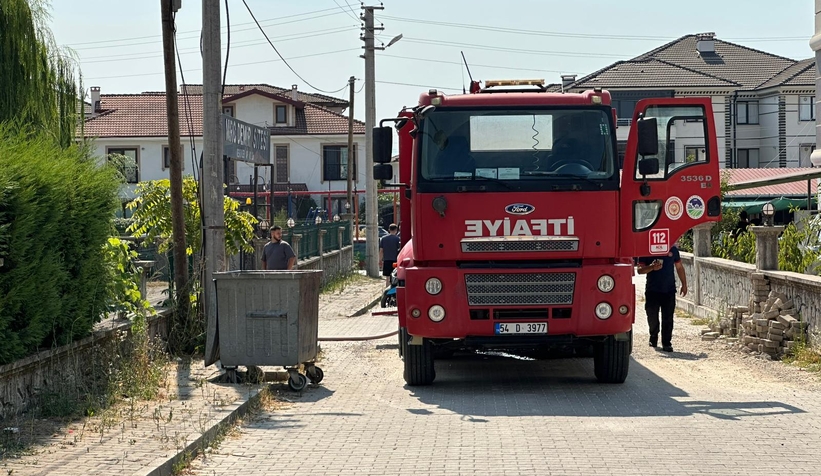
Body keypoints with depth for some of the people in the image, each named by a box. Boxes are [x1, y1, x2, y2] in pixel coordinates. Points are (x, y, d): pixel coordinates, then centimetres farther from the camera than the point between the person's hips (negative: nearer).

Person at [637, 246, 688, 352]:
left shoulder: (672, 249, 7)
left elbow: (679, 267, 17)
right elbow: (640, 270, -2)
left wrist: (684, 284, 13)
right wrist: (651, 267, -22)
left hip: (669, 291, 0)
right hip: (652, 290, 0)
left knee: (668, 319, -3)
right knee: (652, 317, 9)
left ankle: (667, 343, 2)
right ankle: (653, 339, 30)